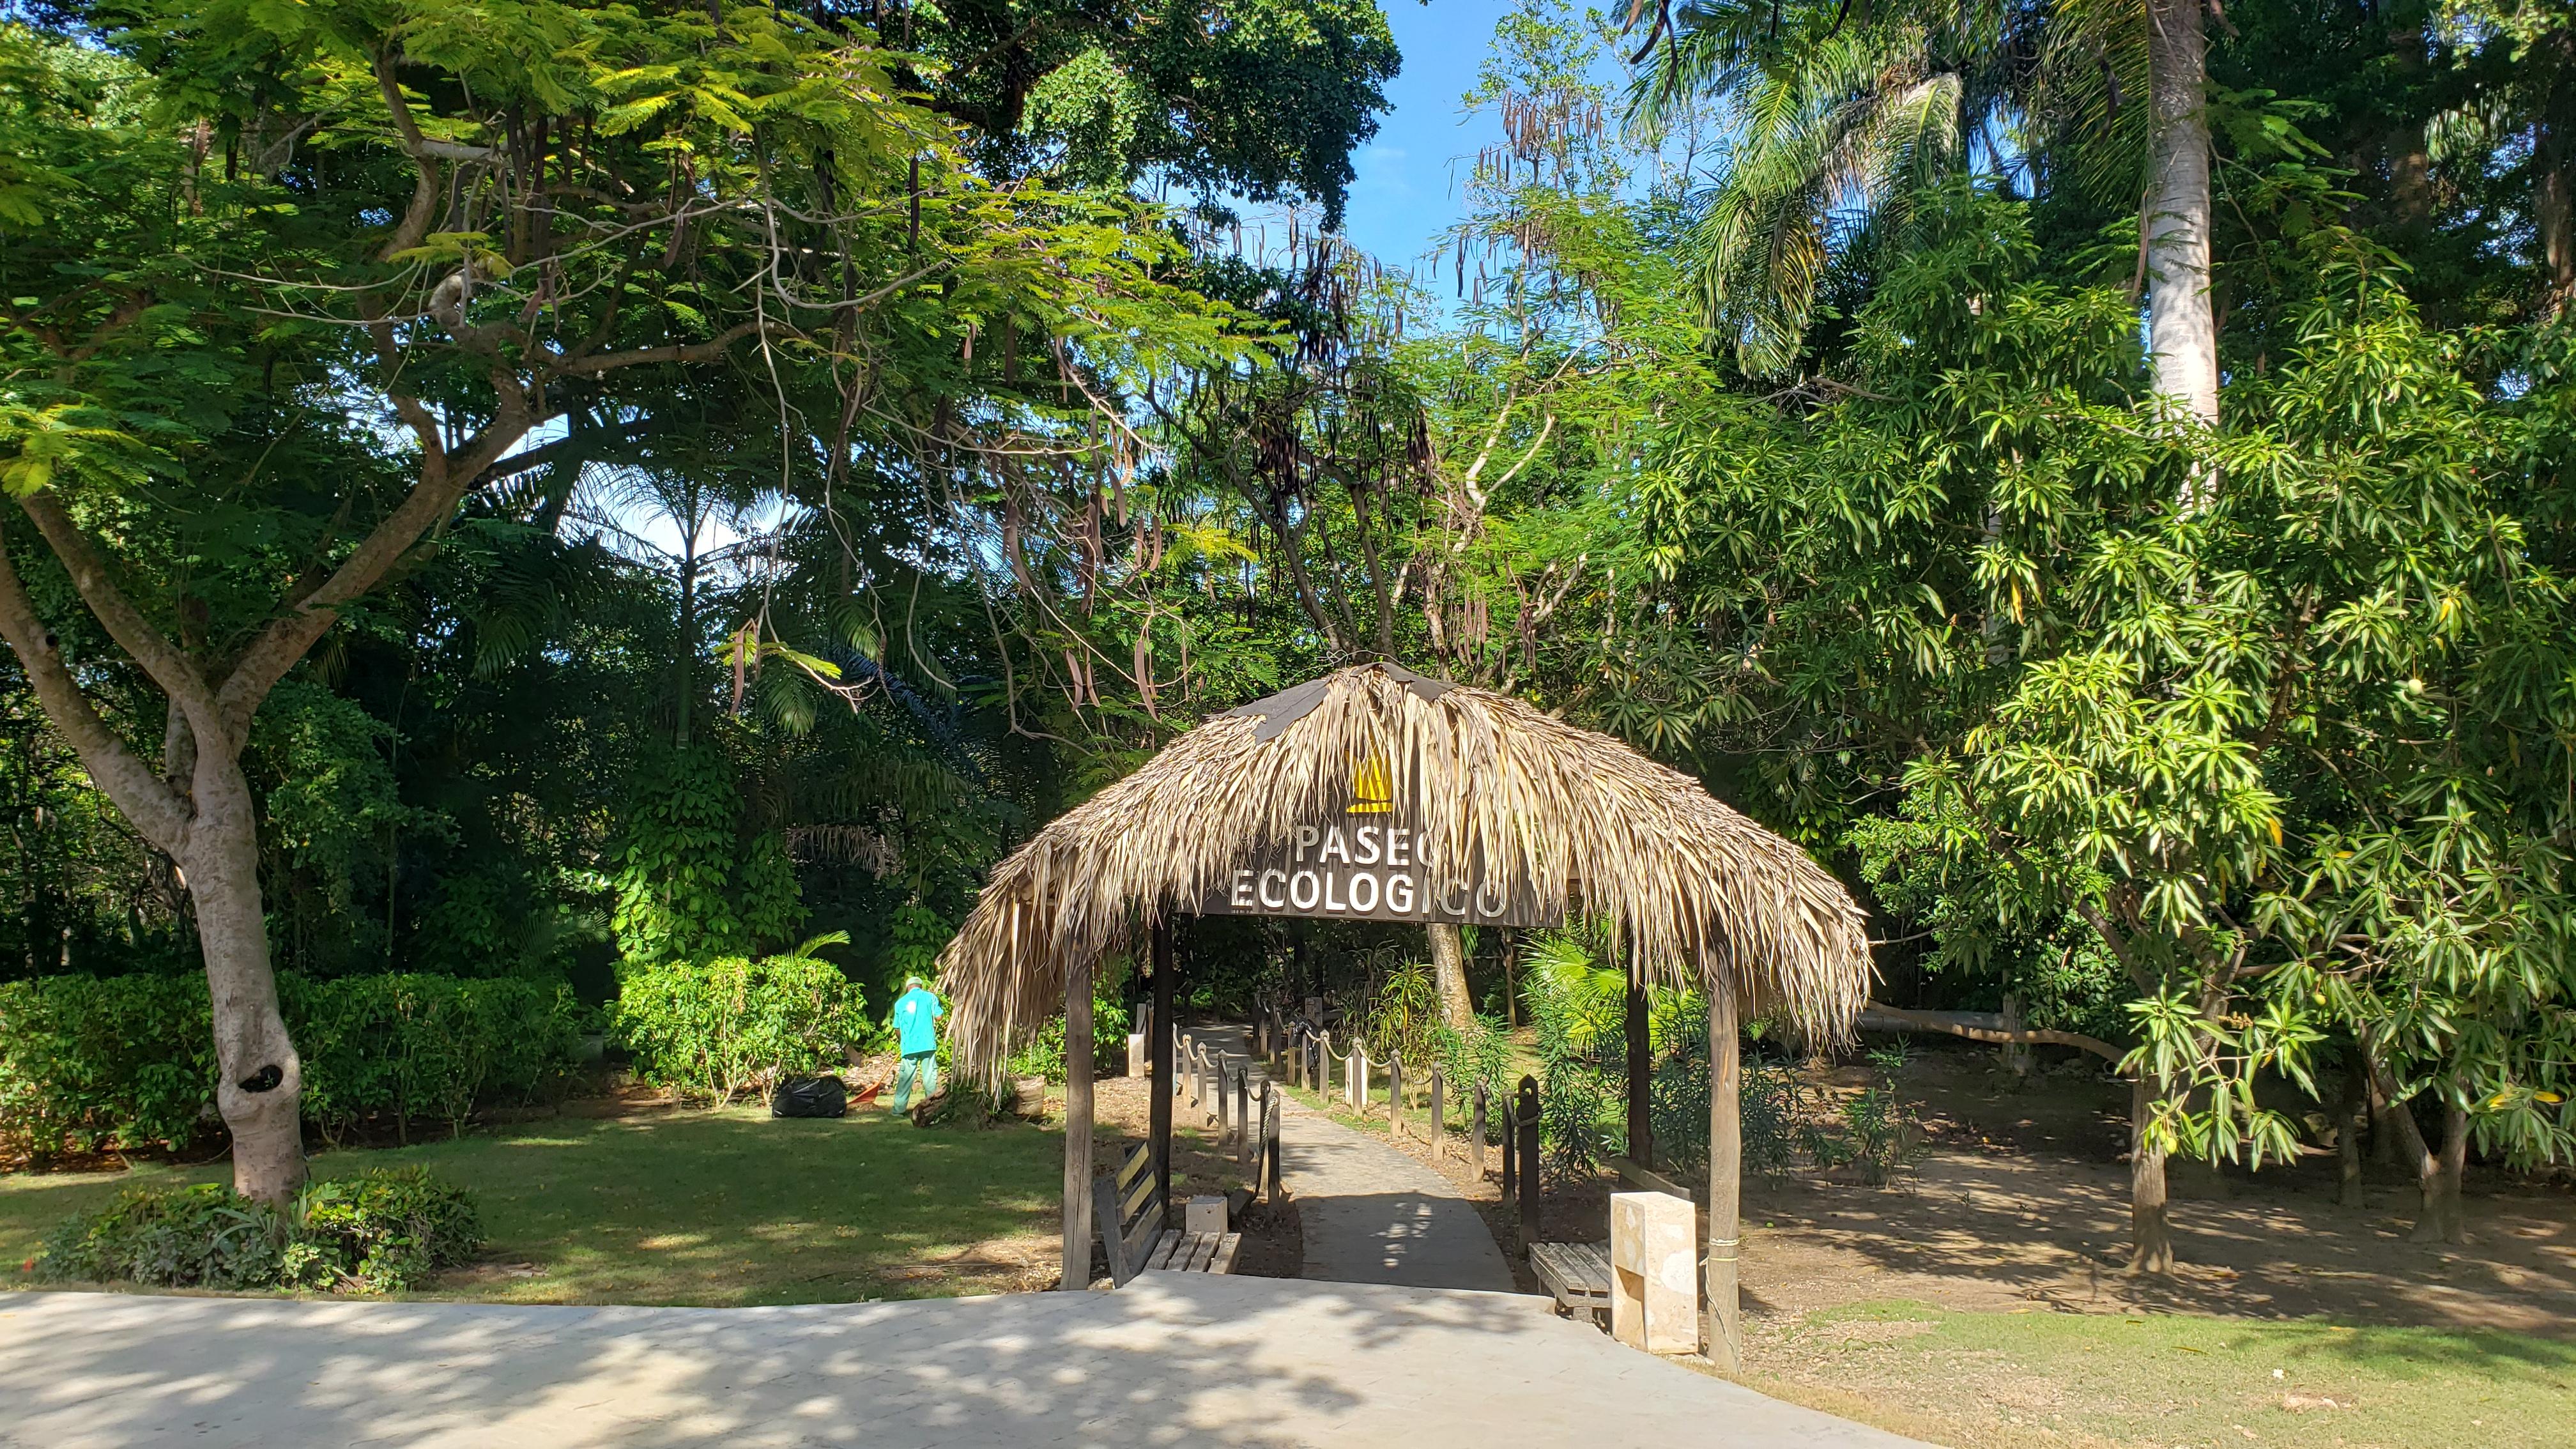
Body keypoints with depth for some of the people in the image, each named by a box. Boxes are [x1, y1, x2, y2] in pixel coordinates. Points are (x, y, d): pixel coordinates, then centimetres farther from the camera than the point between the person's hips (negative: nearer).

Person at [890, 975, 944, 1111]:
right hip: (928, 1044, -1)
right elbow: (939, 1016, 1)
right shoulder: (930, 997, 4)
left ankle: (899, 1108, 3)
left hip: (909, 1046, 1)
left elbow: (897, 1028, 12)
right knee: (930, 1075, 4)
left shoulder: (901, 1002, 8)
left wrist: (901, 1041, 31)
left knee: (905, 1077, 4)